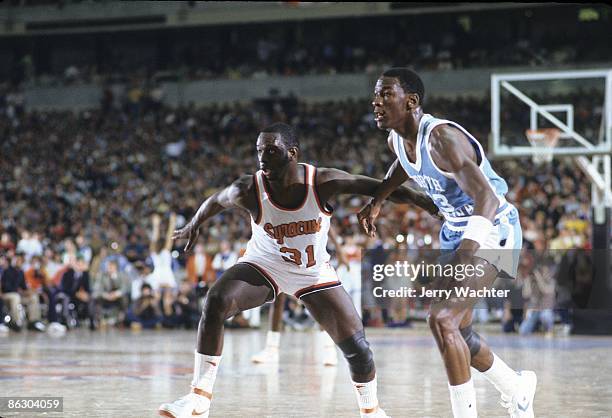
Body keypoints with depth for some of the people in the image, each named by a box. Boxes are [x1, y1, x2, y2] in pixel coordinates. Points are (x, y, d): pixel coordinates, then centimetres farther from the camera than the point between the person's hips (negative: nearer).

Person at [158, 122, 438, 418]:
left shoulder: (322, 183, -27)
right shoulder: (249, 191, -25)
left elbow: (377, 186, -21)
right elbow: (217, 200, -3)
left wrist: (427, 202, -26)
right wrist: (193, 225, 16)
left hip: (314, 273, 1)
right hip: (264, 264, -1)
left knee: (357, 347, -5)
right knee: (215, 303, -28)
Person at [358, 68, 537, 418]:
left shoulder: (442, 138, -30)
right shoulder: (397, 139, -4)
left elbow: (487, 198, -41)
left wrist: (468, 250, -55)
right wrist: (378, 200, 23)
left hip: (492, 229, -9)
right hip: (456, 229, 9)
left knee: (442, 319, -24)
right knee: (458, 333, 15)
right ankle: (517, 388, 40)